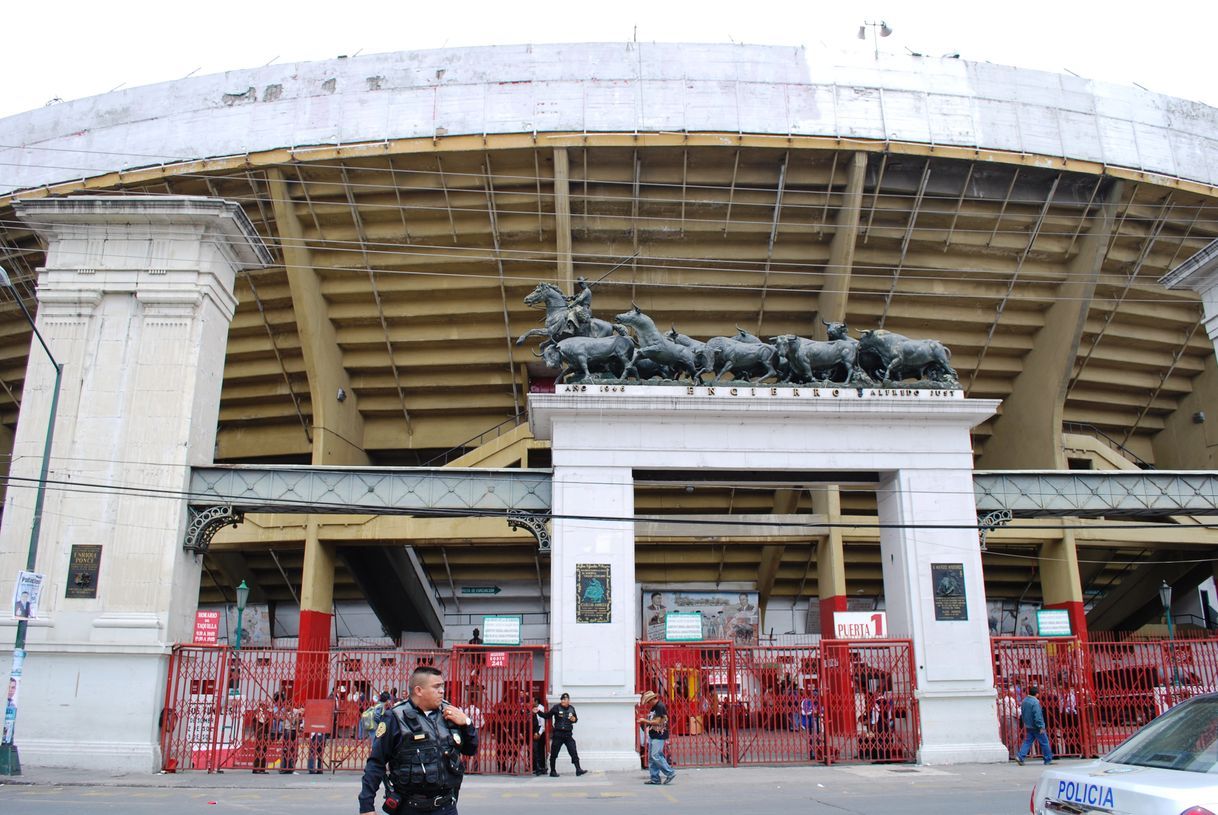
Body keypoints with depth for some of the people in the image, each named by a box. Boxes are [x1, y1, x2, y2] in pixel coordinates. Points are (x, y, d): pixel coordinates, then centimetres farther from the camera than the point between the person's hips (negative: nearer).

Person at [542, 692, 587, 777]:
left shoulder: (571, 709, 7)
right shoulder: (556, 707, -5)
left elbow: (575, 718, 20)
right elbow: (547, 715, -5)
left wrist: (574, 719, -3)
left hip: (568, 734, 3)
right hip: (558, 734, -3)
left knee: (574, 752, -3)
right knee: (554, 753, 4)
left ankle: (578, 770, 0)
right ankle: (552, 771, 16)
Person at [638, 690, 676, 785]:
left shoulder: (660, 706, -15)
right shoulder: (653, 707, 16)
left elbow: (657, 722, -19)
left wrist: (645, 721, -11)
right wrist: (644, 720, 9)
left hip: (659, 736, -10)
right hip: (652, 735, 10)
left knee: (655, 756, -14)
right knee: (651, 757, 8)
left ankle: (670, 773, -6)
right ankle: (655, 778, 11)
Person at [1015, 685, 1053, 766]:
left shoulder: (1024, 701, 10)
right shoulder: (1035, 702, -17)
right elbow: (1037, 715, -21)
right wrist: (1041, 726, -18)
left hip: (1028, 726, 7)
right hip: (1035, 726, -7)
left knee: (1027, 741, 6)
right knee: (1044, 742, 5)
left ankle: (1020, 756, -7)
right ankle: (1048, 759, 12)